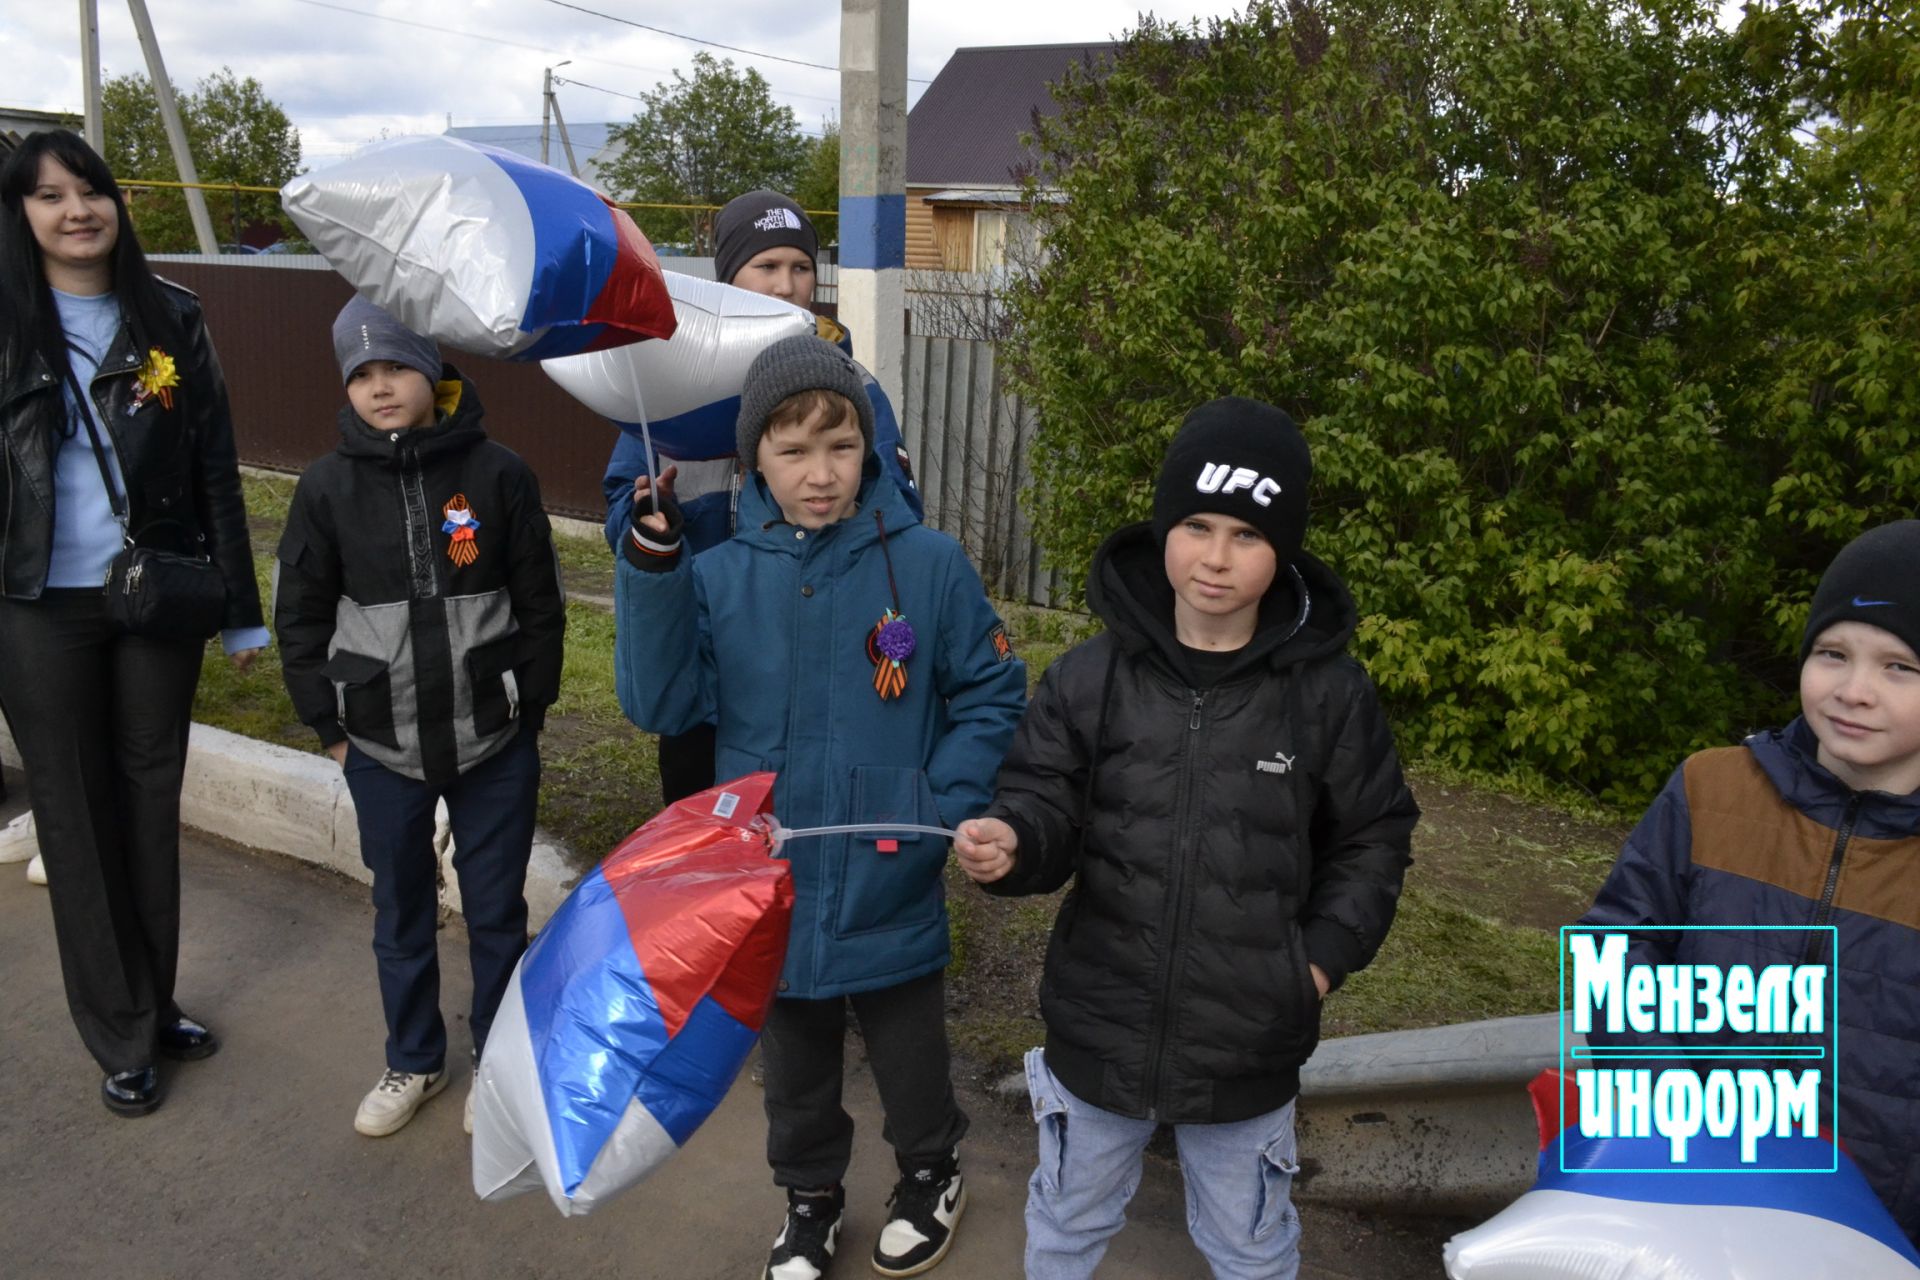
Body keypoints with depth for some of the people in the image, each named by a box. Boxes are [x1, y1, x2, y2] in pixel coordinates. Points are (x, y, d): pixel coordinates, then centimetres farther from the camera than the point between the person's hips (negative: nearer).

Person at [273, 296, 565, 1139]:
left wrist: (530, 709, 0)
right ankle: (413, 1061, 37)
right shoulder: (327, 488, -3)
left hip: (494, 743, -2)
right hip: (382, 748, 2)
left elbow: (540, 604, -2)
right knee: (401, 908, 17)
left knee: (496, 908, 11)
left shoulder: (497, 475, -8)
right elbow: (300, 618, 5)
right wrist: (329, 726, 4)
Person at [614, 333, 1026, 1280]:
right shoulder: (719, 578, -8)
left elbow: (992, 696, -7)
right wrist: (651, 568, -22)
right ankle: (809, 1196, 52)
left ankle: (930, 1174, 53)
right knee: (795, 1066, 25)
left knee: (910, 1054, 23)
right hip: (770, 891, 2)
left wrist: (943, 806, -18)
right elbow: (661, 703, -13)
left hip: (891, 892, -1)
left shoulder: (929, 566, -14)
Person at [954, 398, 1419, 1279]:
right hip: (1098, 1029, 1)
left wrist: (1325, 956, -6)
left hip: (1249, 1044, 0)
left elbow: (1374, 838, 2)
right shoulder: (1091, 675, -10)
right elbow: (1045, 802, -7)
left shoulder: (1330, 691, -9)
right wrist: (1012, 839, -29)